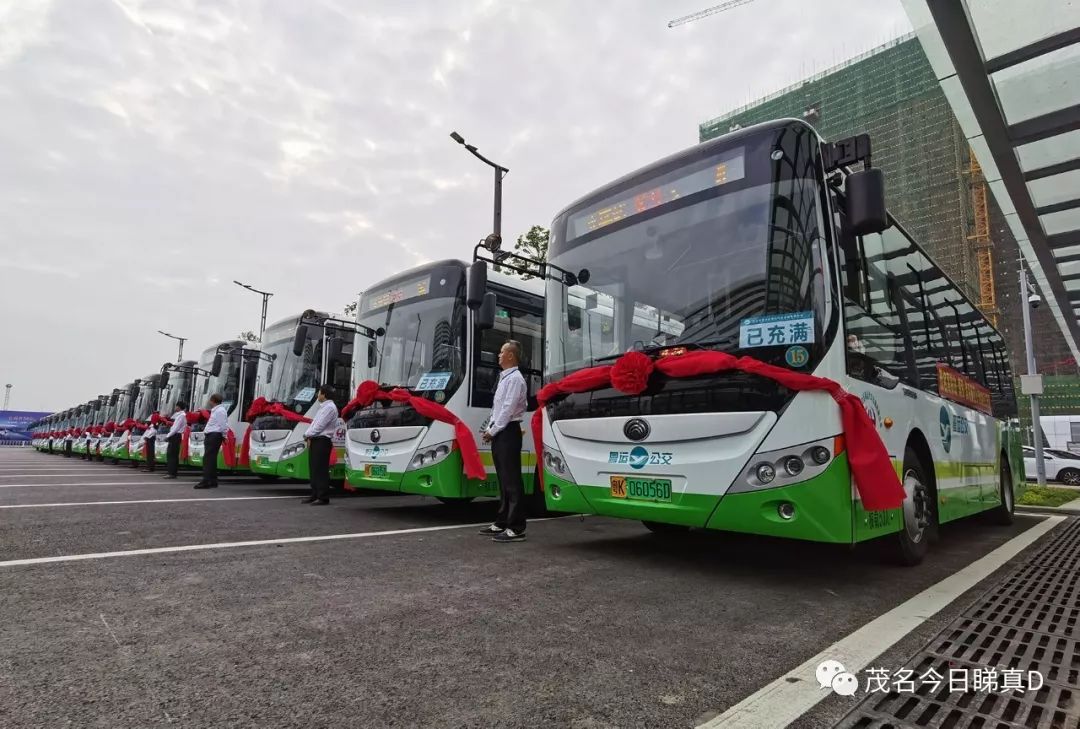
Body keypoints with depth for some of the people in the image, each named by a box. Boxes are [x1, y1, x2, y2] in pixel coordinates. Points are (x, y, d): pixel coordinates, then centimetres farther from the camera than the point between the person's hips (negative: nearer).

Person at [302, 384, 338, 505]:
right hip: (315, 440, 10)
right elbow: (314, 422, 18)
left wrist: (307, 435, -5)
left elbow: (319, 425, -16)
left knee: (321, 469, -9)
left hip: (322, 441, -10)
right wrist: (308, 436, 3)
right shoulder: (322, 407, 20)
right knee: (314, 468, 11)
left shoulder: (330, 407, -12)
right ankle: (315, 495, 18)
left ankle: (323, 497, -6)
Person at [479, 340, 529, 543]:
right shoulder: (504, 378, 19)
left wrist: (493, 431, -12)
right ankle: (501, 523, 22)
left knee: (512, 481, -8)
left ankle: (516, 528, -5)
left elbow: (508, 409, -16)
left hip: (508, 433, -10)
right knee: (504, 480, 14)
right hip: (499, 434, 10)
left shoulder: (515, 378, -11)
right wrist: (489, 429, 11)